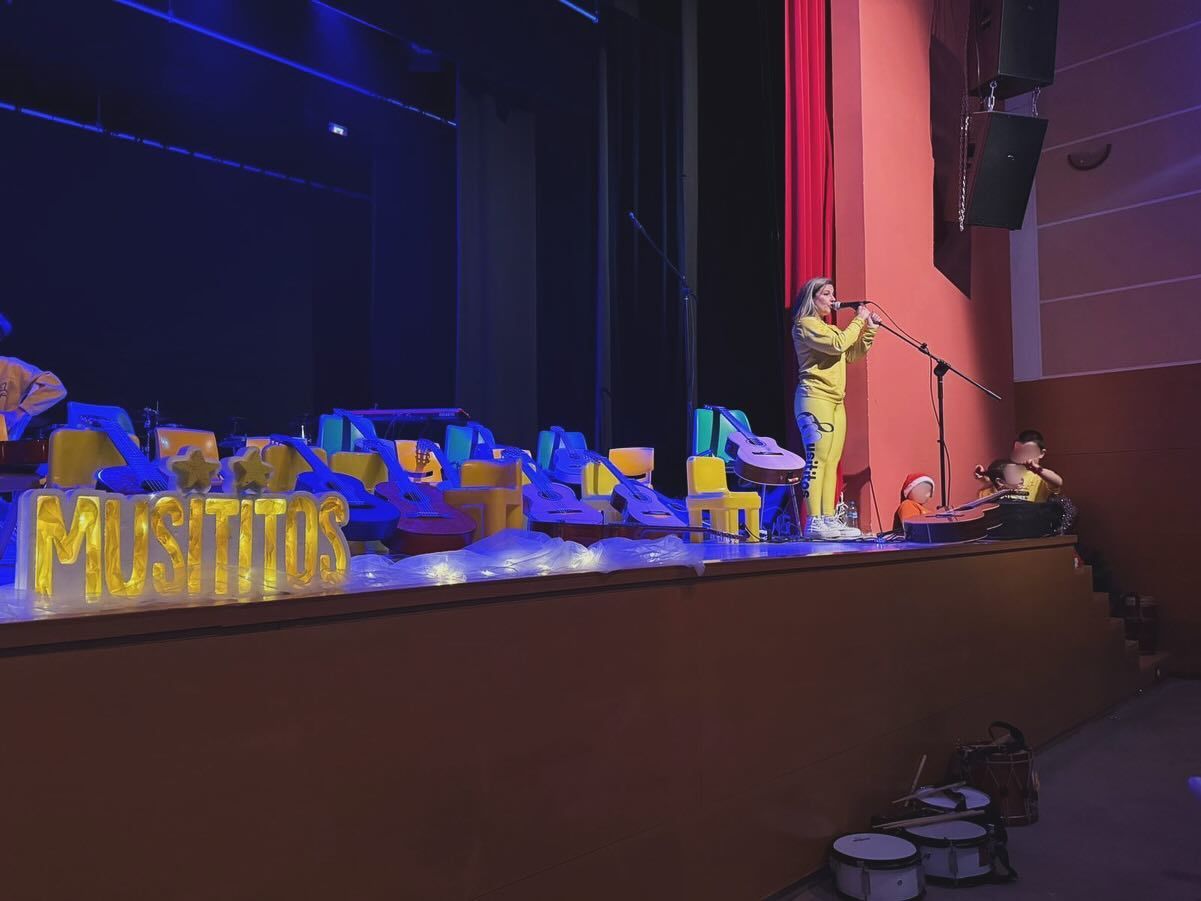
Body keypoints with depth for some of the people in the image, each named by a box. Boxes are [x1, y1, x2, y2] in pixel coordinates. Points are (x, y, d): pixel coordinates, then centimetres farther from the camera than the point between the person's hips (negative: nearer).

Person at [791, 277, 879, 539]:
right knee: (817, 459, -14)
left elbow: (853, 354, 22)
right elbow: (838, 345, -15)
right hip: (815, 397, -9)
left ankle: (828, 519, 4)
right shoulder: (805, 324, -3)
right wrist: (858, 321, -5)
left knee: (831, 461, 4)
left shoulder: (830, 328, 27)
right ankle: (814, 522, -17)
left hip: (836, 401, 9)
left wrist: (869, 329, 12)